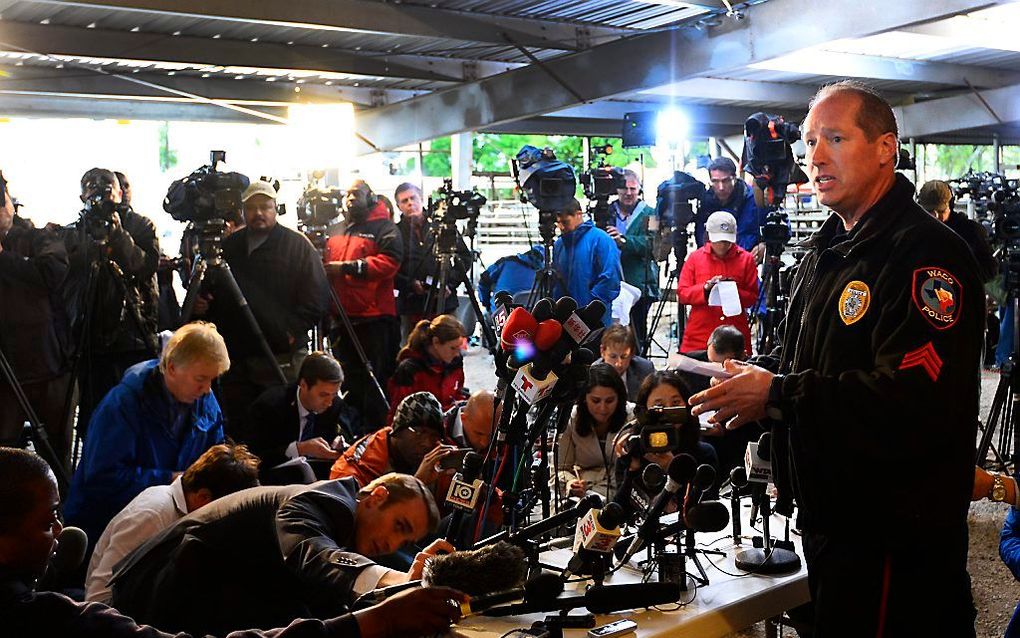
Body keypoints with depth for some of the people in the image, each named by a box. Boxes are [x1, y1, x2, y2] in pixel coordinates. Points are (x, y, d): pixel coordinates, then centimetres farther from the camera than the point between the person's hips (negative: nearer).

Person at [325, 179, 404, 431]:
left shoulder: (384, 228, -1)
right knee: (350, 379, 16)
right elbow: (326, 265, 29)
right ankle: (352, 431, 27)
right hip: (343, 317, 7)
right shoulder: (336, 230, 20)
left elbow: (390, 262, -16)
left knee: (377, 380, -4)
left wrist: (348, 267, -19)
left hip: (375, 318, -7)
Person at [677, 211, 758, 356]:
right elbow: (682, 294, 1)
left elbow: (752, 297, 5)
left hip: (736, 334, 0)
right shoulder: (695, 257, 6)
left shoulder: (746, 259, 6)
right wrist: (705, 288, -16)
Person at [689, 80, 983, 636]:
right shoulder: (825, 249, 14)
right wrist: (749, 375, 0)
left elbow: (914, 399, -30)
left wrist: (778, 395, -25)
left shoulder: (927, 254, -18)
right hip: (826, 516, 9)